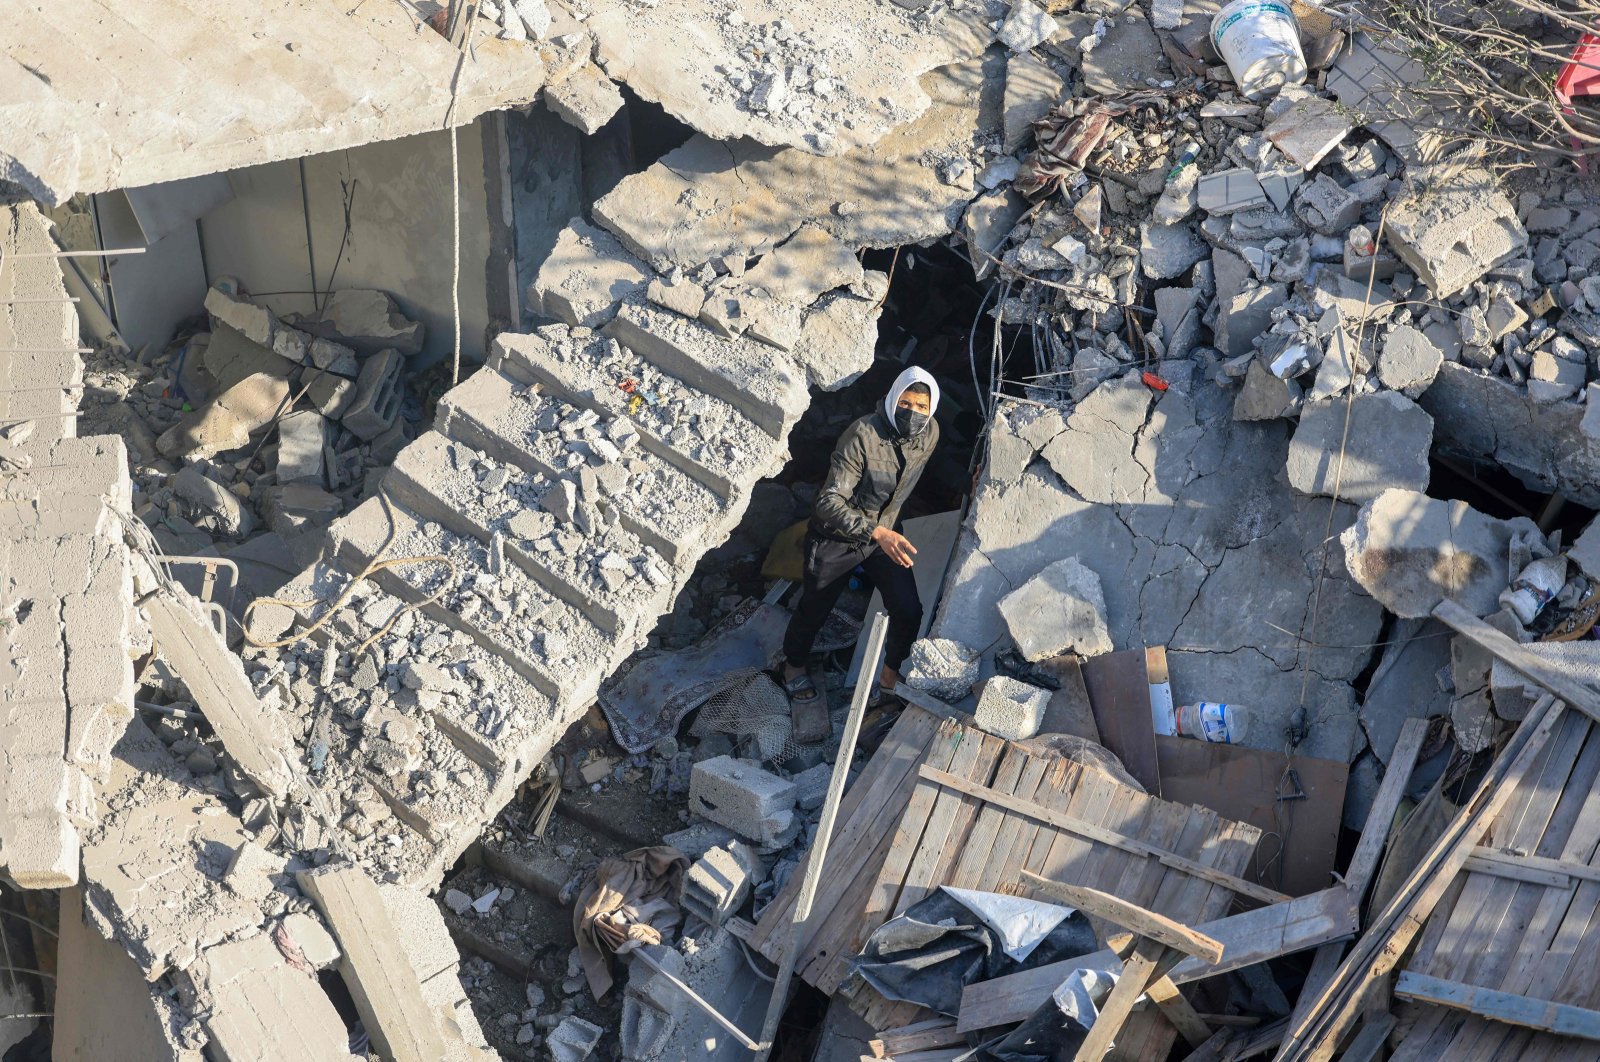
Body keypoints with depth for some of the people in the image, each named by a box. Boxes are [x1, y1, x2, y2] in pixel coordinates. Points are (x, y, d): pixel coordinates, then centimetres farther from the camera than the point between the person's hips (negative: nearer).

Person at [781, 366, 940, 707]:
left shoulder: (930, 435, -11)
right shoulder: (863, 436, -32)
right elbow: (830, 503, -35)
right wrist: (877, 532, -47)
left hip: (884, 534, 5)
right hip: (836, 539, -4)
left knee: (909, 610, -4)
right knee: (814, 609, 14)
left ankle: (891, 670, 25)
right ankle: (794, 666, 44)